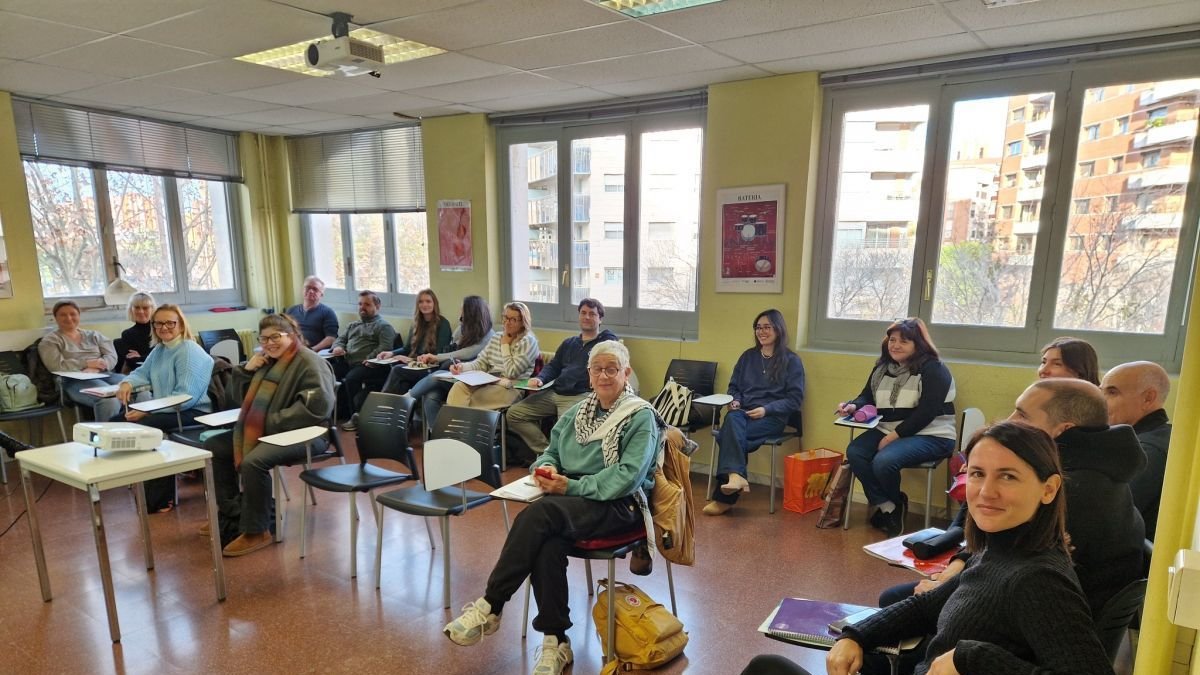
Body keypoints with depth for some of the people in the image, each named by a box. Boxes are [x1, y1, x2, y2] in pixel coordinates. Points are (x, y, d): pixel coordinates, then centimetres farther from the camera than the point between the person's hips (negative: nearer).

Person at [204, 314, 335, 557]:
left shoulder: (309, 362, -14)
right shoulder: (267, 360, 14)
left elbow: (318, 405, -28)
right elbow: (240, 397, 21)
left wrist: (274, 422, -24)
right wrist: (246, 370, 0)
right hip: (264, 431, 10)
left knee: (253, 462, -32)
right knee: (213, 447, 8)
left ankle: (257, 531, -16)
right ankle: (232, 514, 15)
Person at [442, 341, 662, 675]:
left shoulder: (641, 417, -4)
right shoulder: (579, 411, 17)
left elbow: (628, 475, -14)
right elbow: (552, 450, 18)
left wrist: (572, 486, -18)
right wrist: (547, 467, -8)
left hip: (617, 505, -5)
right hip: (570, 498, 5)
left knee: (539, 513, -32)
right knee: (548, 543, -31)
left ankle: (490, 607, -23)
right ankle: (555, 641, -18)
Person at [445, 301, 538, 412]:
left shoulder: (528, 341, -4)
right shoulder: (496, 338, 18)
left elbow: (511, 372, -11)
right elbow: (480, 363, 11)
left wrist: (505, 345, -4)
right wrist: (462, 366, -9)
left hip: (511, 389, -6)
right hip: (488, 383, 6)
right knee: (459, 386, -23)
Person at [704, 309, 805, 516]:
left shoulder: (791, 361, 3)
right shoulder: (748, 356, 17)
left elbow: (795, 399, -3)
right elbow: (734, 386, 21)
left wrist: (767, 409, -16)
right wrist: (734, 401, -3)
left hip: (773, 417, -4)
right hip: (744, 413, 4)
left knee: (729, 433, -32)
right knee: (732, 419, -35)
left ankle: (724, 496, -32)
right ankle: (735, 476, -51)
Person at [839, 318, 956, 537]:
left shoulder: (934, 369, -10)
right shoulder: (882, 367, 12)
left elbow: (926, 411, -18)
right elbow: (867, 397, 12)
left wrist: (895, 435, -21)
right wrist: (854, 406, -12)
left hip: (930, 436, -7)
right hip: (888, 430, 7)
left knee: (884, 461, -31)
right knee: (854, 452, -20)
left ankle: (893, 504, 2)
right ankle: (887, 507, -8)